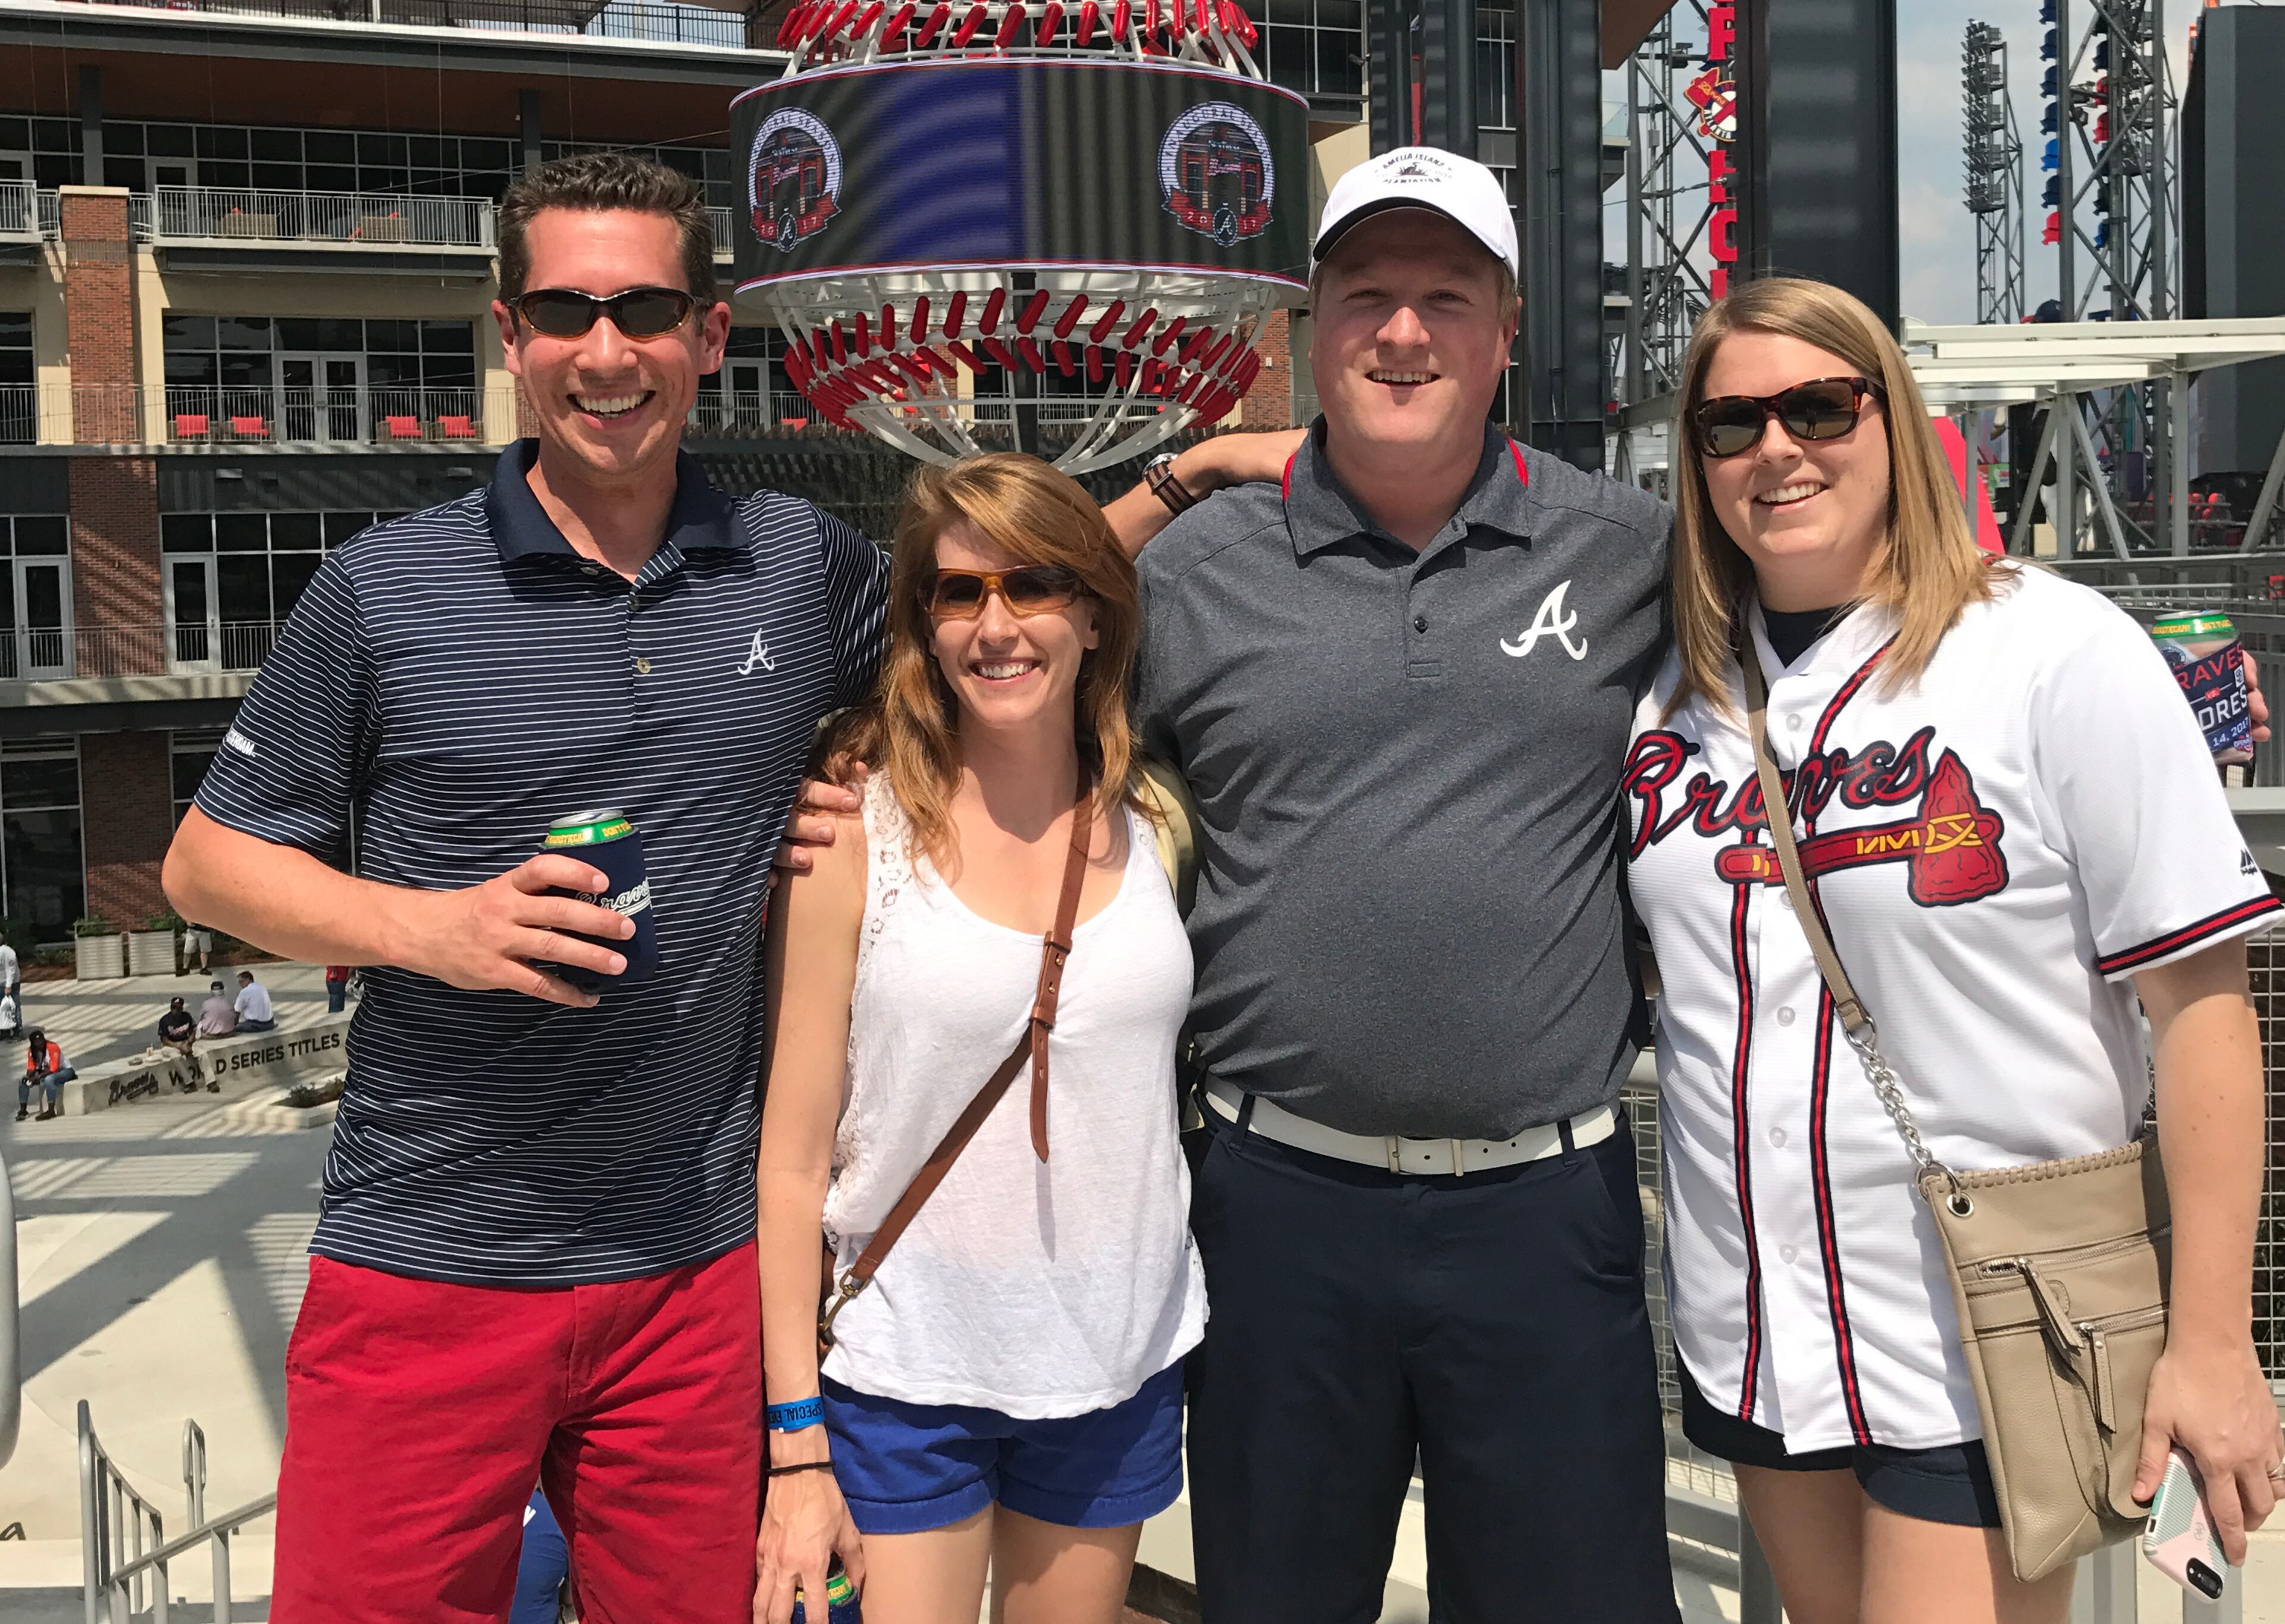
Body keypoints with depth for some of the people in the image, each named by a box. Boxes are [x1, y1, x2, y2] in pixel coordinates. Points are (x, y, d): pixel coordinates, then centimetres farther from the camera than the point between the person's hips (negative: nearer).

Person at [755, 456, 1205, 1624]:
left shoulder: (1151, 829, 0)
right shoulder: (854, 834, -9)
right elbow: (791, 1157, -7)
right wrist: (796, 1441, -7)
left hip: (1118, 1371, 3)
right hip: (906, 1374, -3)